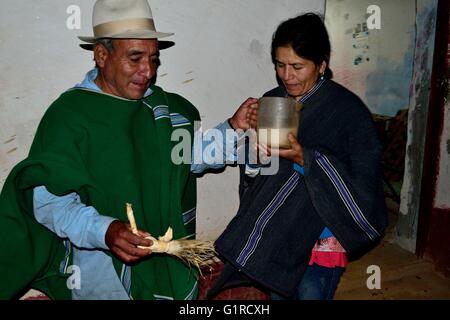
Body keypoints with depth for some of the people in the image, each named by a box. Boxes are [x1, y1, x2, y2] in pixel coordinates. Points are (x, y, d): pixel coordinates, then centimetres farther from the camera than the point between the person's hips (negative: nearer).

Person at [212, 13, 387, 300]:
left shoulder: (349, 110, -15)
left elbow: (363, 184, -20)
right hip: (275, 233, 5)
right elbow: (250, 174, 7)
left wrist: (304, 158, -29)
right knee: (277, 293, 20)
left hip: (321, 236, -4)